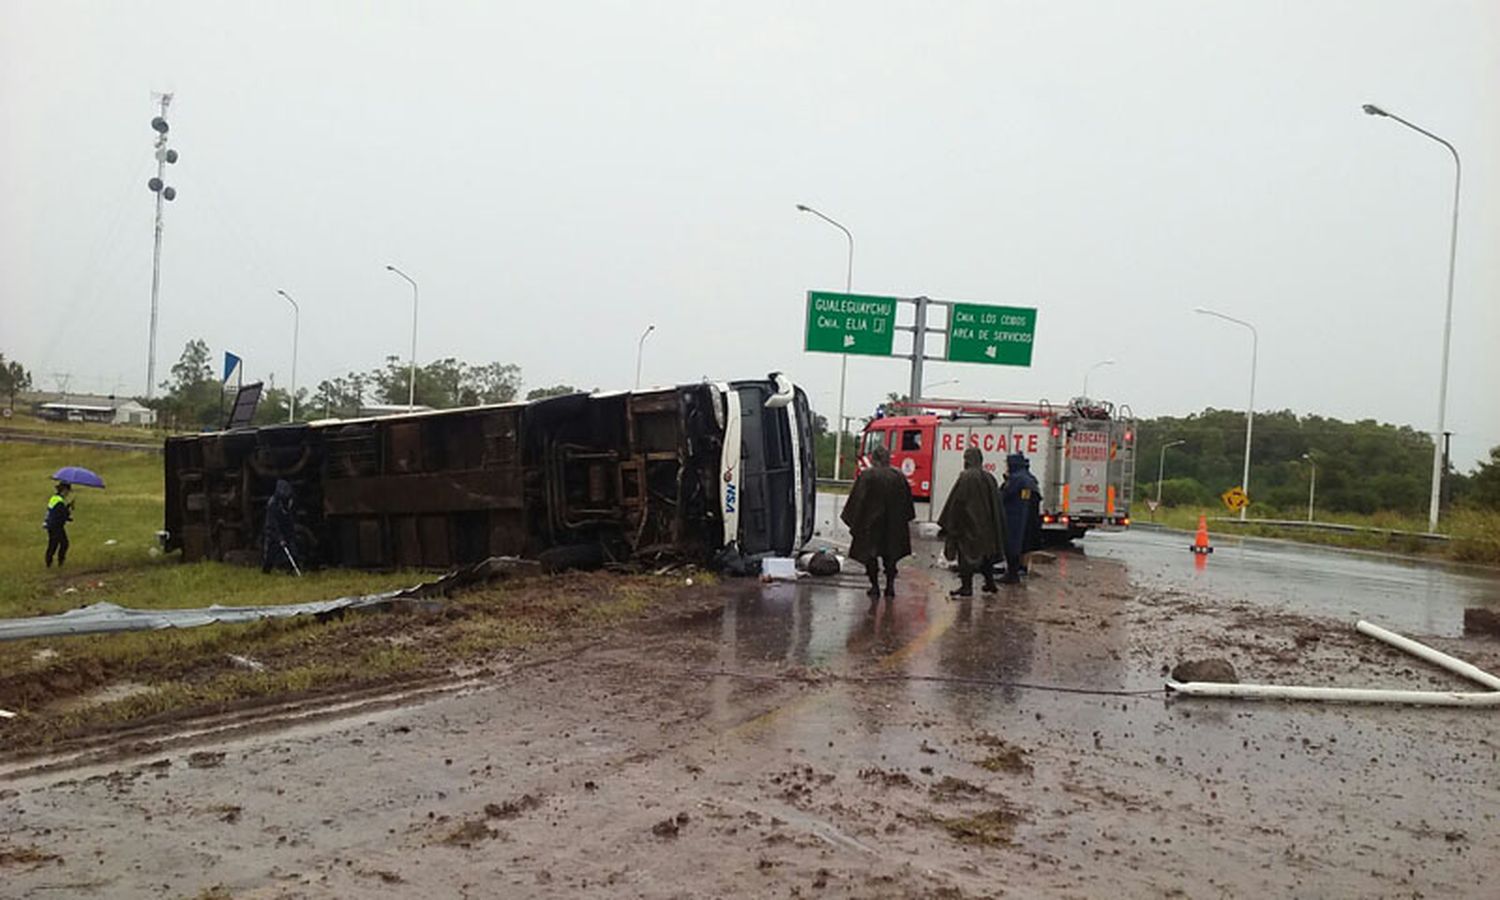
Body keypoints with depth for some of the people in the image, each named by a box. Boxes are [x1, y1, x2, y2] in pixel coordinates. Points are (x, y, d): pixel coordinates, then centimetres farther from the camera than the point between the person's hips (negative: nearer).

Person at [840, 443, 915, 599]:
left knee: (870, 554, 7)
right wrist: (902, 519, 18)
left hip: (871, 523, -3)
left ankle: (875, 586, 6)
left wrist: (854, 522, -2)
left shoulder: (866, 476, -12)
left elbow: (857, 500, -10)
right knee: (890, 555, 14)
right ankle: (890, 585, 10)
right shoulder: (899, 477, -1)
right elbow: (907, 502, 7)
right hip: (893, 526, 3)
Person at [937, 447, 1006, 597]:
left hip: (968, 522, -6)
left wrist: (946, 523, -7)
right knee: (985, 551, 17)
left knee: (966, 553, -1)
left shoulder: (965, 478, -15)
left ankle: (966, 586, -1)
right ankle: (990, 583, 23)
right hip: (986, 524, 6)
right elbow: (997, 504, 10)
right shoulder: (989, 478, 4)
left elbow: (956, 501, -14)